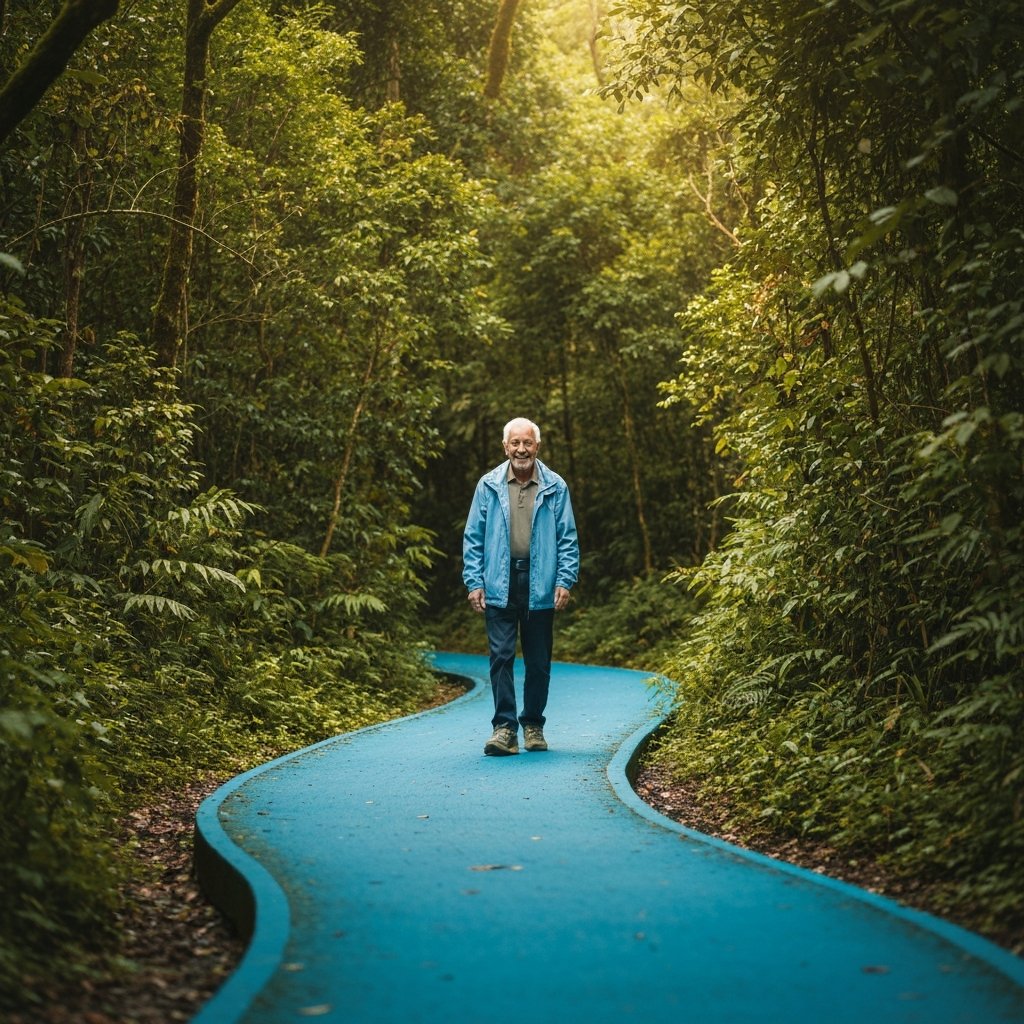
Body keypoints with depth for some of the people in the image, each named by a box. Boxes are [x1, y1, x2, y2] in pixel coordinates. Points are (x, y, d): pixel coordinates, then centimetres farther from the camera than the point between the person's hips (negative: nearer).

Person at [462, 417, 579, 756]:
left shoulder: (555, 487, 3)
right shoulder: (488, 485, 4)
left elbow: (568, 538, 4)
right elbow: (473, 538, 6)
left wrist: (565, 581, -5)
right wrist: (474, 582, -2)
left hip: (540, 587, 1)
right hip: (499, 585, 0)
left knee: (538, 661, 8)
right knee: (501, 656, -7)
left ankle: (534, 726, 21)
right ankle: (504, 728, -5)